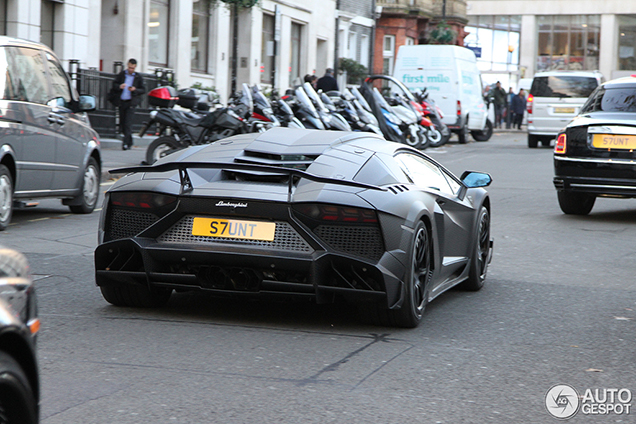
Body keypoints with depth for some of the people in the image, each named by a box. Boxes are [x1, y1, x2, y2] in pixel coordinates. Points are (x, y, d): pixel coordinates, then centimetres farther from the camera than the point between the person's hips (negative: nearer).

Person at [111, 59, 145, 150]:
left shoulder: (138, 77, 2)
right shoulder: (121, 74, 6)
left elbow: (143, 90, 4)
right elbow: (114, 84, 8)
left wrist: (135, 89, -15)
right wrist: (119, 87, -13)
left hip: (131, 102, -3)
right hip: (121, 101, 4)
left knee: (128, 122, -13)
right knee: (122, 122, 9)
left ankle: (126, 142, -15)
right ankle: (129, 141, 25)